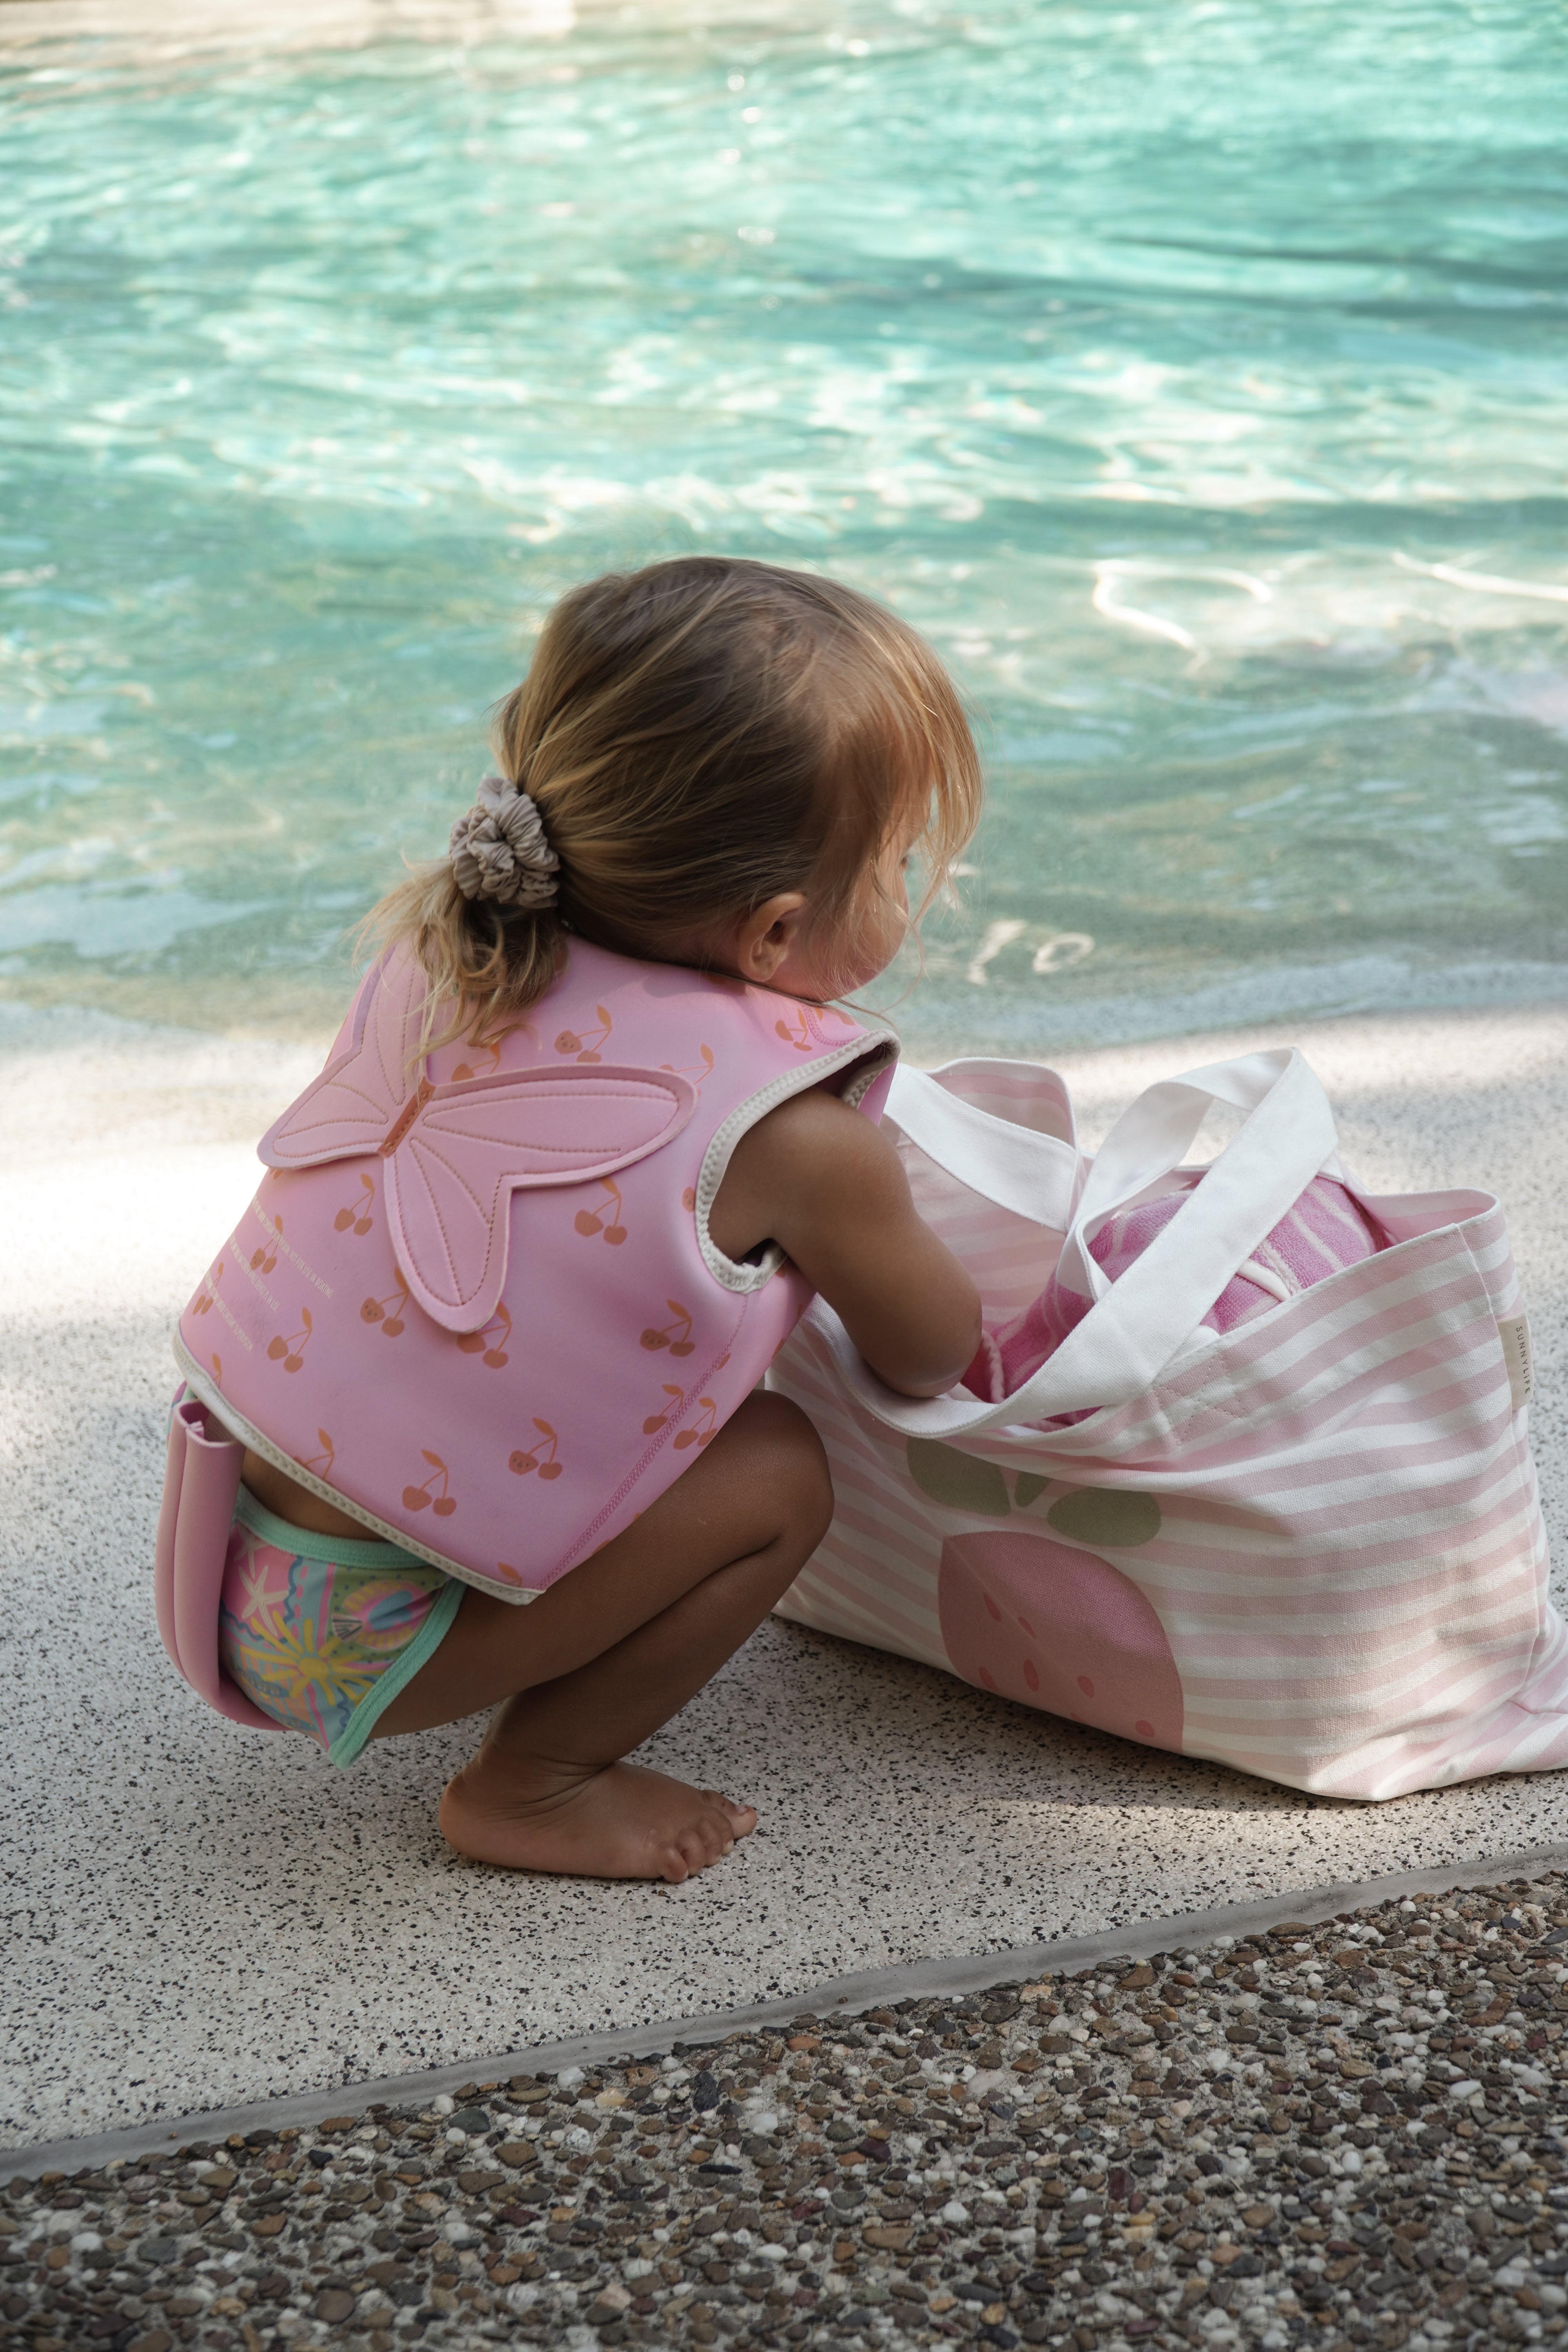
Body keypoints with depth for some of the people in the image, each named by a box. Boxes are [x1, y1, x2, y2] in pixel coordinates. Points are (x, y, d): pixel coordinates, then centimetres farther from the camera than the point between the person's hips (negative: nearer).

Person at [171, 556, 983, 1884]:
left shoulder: (443, 954, 1)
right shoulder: (794, 1135, -16)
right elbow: (931, 1358, 4)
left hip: (223, 1547, 7)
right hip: (368, 1645, -7)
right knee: (780, 1472, -3)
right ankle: (533, 1787, 5)